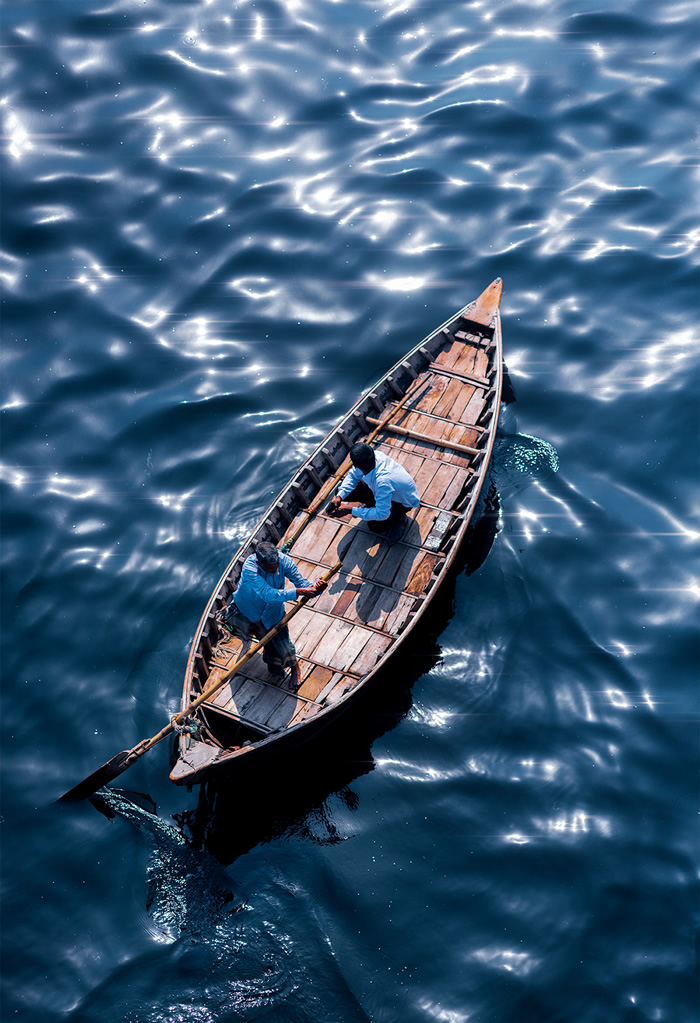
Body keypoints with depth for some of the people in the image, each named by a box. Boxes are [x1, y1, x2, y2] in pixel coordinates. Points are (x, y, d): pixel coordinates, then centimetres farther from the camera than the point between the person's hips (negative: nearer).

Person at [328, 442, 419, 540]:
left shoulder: (383, 482, -46)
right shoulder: (375, 455, -27)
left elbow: (382, 514, -36)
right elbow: (353, 475, -7)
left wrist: (351, 510, -32)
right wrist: (339, 496, -21)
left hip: (404, 501, -6)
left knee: (374, 526, -23)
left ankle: (399, 517, 4)